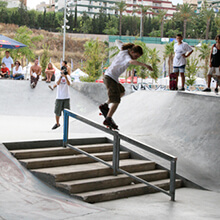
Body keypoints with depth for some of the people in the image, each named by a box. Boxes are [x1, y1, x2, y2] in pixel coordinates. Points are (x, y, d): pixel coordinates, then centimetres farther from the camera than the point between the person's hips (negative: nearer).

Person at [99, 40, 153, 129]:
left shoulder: (124, 50, 5)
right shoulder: (126, 56, -20)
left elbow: (117, 42, 25)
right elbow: (132, 61, -45)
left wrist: (123, 44, 45)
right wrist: (144, 65, -55)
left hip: (108, 76, 10)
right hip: (110, 77, -10)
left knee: (121, 92, 29)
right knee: (116, 101, -13)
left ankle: (105, 105, 31)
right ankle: (108, 119, -17)